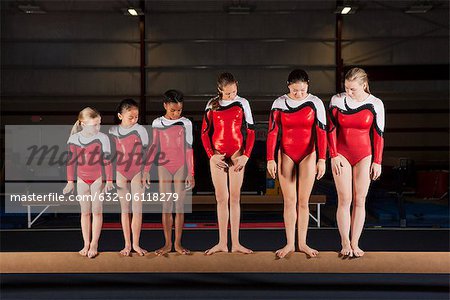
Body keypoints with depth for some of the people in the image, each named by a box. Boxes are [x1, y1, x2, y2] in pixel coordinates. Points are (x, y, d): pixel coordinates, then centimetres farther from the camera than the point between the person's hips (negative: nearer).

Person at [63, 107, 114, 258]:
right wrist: (70, 181, 3)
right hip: (82, 179, 3)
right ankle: (86, 244, 17)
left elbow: (107, 160, -6)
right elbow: (71, 161, 3)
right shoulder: (74, 139, -4)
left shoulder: (102, 138, -10)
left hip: (98, 178, -2)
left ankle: (94, 244, 11)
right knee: (85, 211, 9)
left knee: (97, 210, 3)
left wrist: (109, 180, -9)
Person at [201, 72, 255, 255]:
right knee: (221, 199, 5)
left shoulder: (242, 103, 1)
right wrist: (211, 155, -6)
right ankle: (222, 243, 11)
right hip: (217, 155, 1)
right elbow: (205, 132, 4)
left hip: (237, 155, -1)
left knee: (235, 198, 3)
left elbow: (251, 132, 2)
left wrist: (246, 156, -7)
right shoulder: (212, 104, 3)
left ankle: (235, 243, 9)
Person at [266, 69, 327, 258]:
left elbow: (321, 132, -5)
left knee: (303, 201, 4)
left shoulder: (315, 103, -5)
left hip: (308, 155, 0)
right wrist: (270, 159, -8)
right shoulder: (279, 103, -4)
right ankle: (290, 243, 12)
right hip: (286, 155, 1)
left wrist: (321, 159, -10)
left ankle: (302, 243, 15)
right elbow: (272, 132, -3)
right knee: (289, 201, 4)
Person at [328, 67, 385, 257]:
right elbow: (331, 129, 0)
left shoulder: (375, 104, -5)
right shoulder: (337, 100, -6)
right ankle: (345, 243, 7)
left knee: (360, 201, 4)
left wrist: (377, 162, 0)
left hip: (364, 156, 1)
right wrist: (334, 155, -6)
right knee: (344, 200, -2)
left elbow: (378, 134, 0)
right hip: (341, 154, 0)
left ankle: (355, 243, 13)